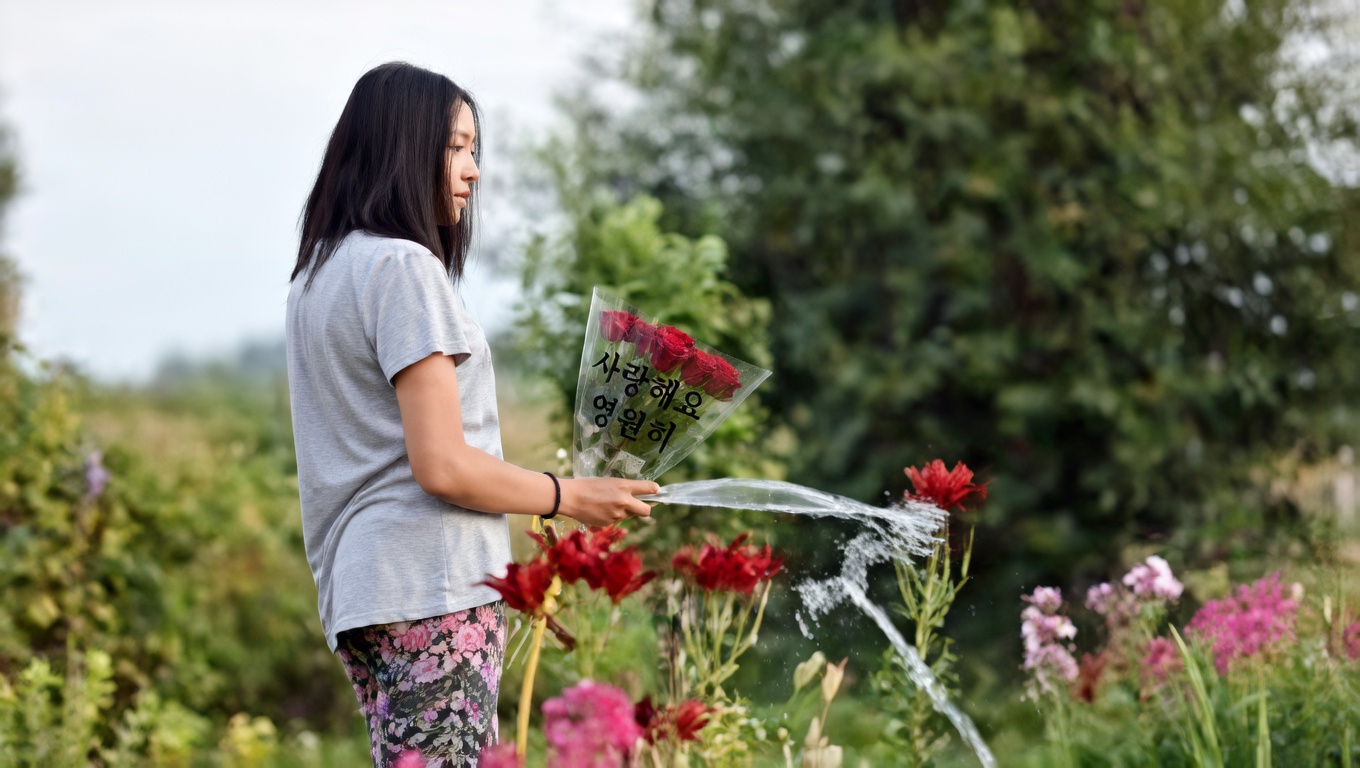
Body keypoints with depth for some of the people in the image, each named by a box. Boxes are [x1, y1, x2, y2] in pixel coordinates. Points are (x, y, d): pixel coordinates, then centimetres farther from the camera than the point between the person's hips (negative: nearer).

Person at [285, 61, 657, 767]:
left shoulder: (317, 273, 20)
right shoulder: (403, 266, -9)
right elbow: (442, 465, -15)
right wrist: (571, 498, -3)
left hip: (356, 588, 9)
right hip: (432, 582, -9)